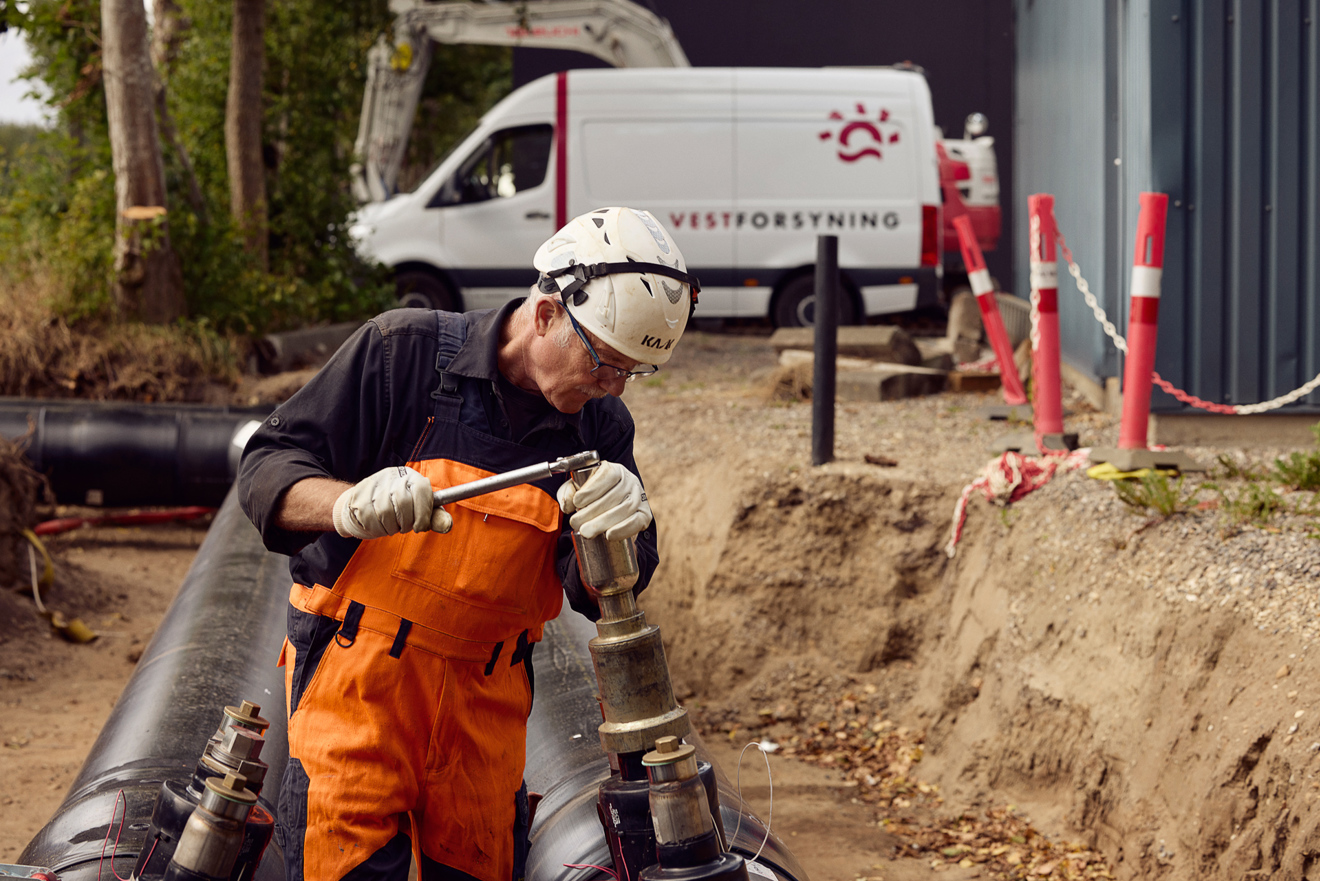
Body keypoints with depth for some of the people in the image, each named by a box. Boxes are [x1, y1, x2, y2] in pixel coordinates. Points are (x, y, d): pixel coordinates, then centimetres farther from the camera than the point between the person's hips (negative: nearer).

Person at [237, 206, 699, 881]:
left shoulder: (600, 424, 2)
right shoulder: (403, 351, -10)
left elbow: (599, 596, -1)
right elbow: (267, 468, -10)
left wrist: (614, 536, -24)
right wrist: (348, 504, -32)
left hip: (486, 695, 4)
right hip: (359, 672, -4)